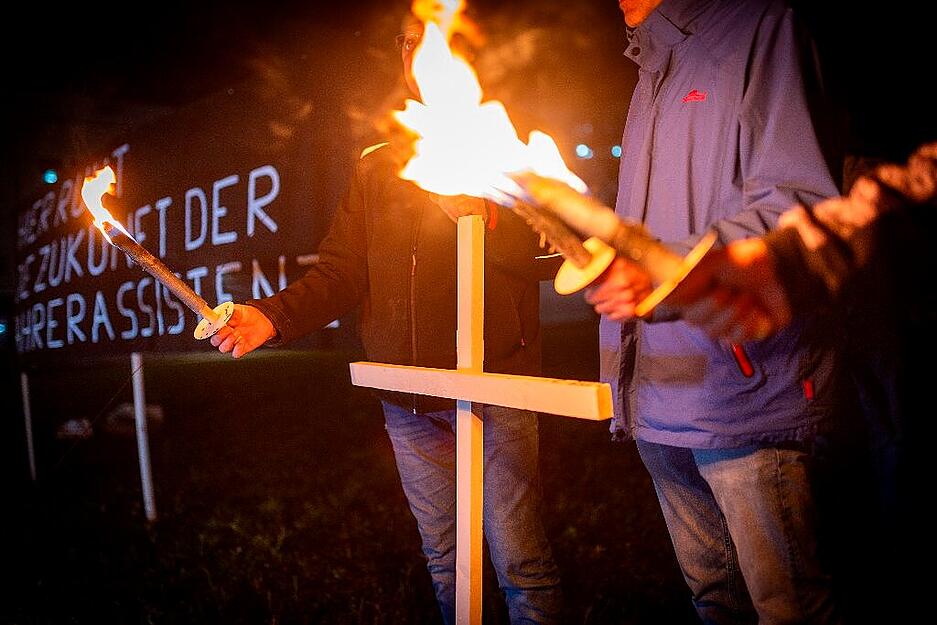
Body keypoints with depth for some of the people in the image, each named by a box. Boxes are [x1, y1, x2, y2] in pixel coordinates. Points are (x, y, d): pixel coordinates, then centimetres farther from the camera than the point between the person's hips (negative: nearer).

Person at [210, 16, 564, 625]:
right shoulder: (377, 167, 14)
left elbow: (556, 250, -6)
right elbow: (341, 271, 6)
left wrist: (483, 214, -22)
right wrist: (271, 316, -9)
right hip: (408, 401, 4)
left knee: (521, 563, 1)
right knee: (444, 561, 16)